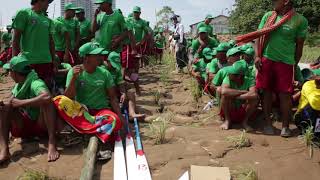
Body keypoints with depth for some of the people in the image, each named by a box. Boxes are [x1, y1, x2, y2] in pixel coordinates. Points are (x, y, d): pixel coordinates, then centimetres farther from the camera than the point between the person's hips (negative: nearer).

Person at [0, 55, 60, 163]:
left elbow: (47, 97, -42)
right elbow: (10, 102, 8)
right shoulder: (19, 85, 6)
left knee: (46, 101, -31)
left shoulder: (35, 83, -21)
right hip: (24, 126, 7)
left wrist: (20, 102, -31)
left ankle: (52, 143, -33)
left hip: (42, 125, -7)